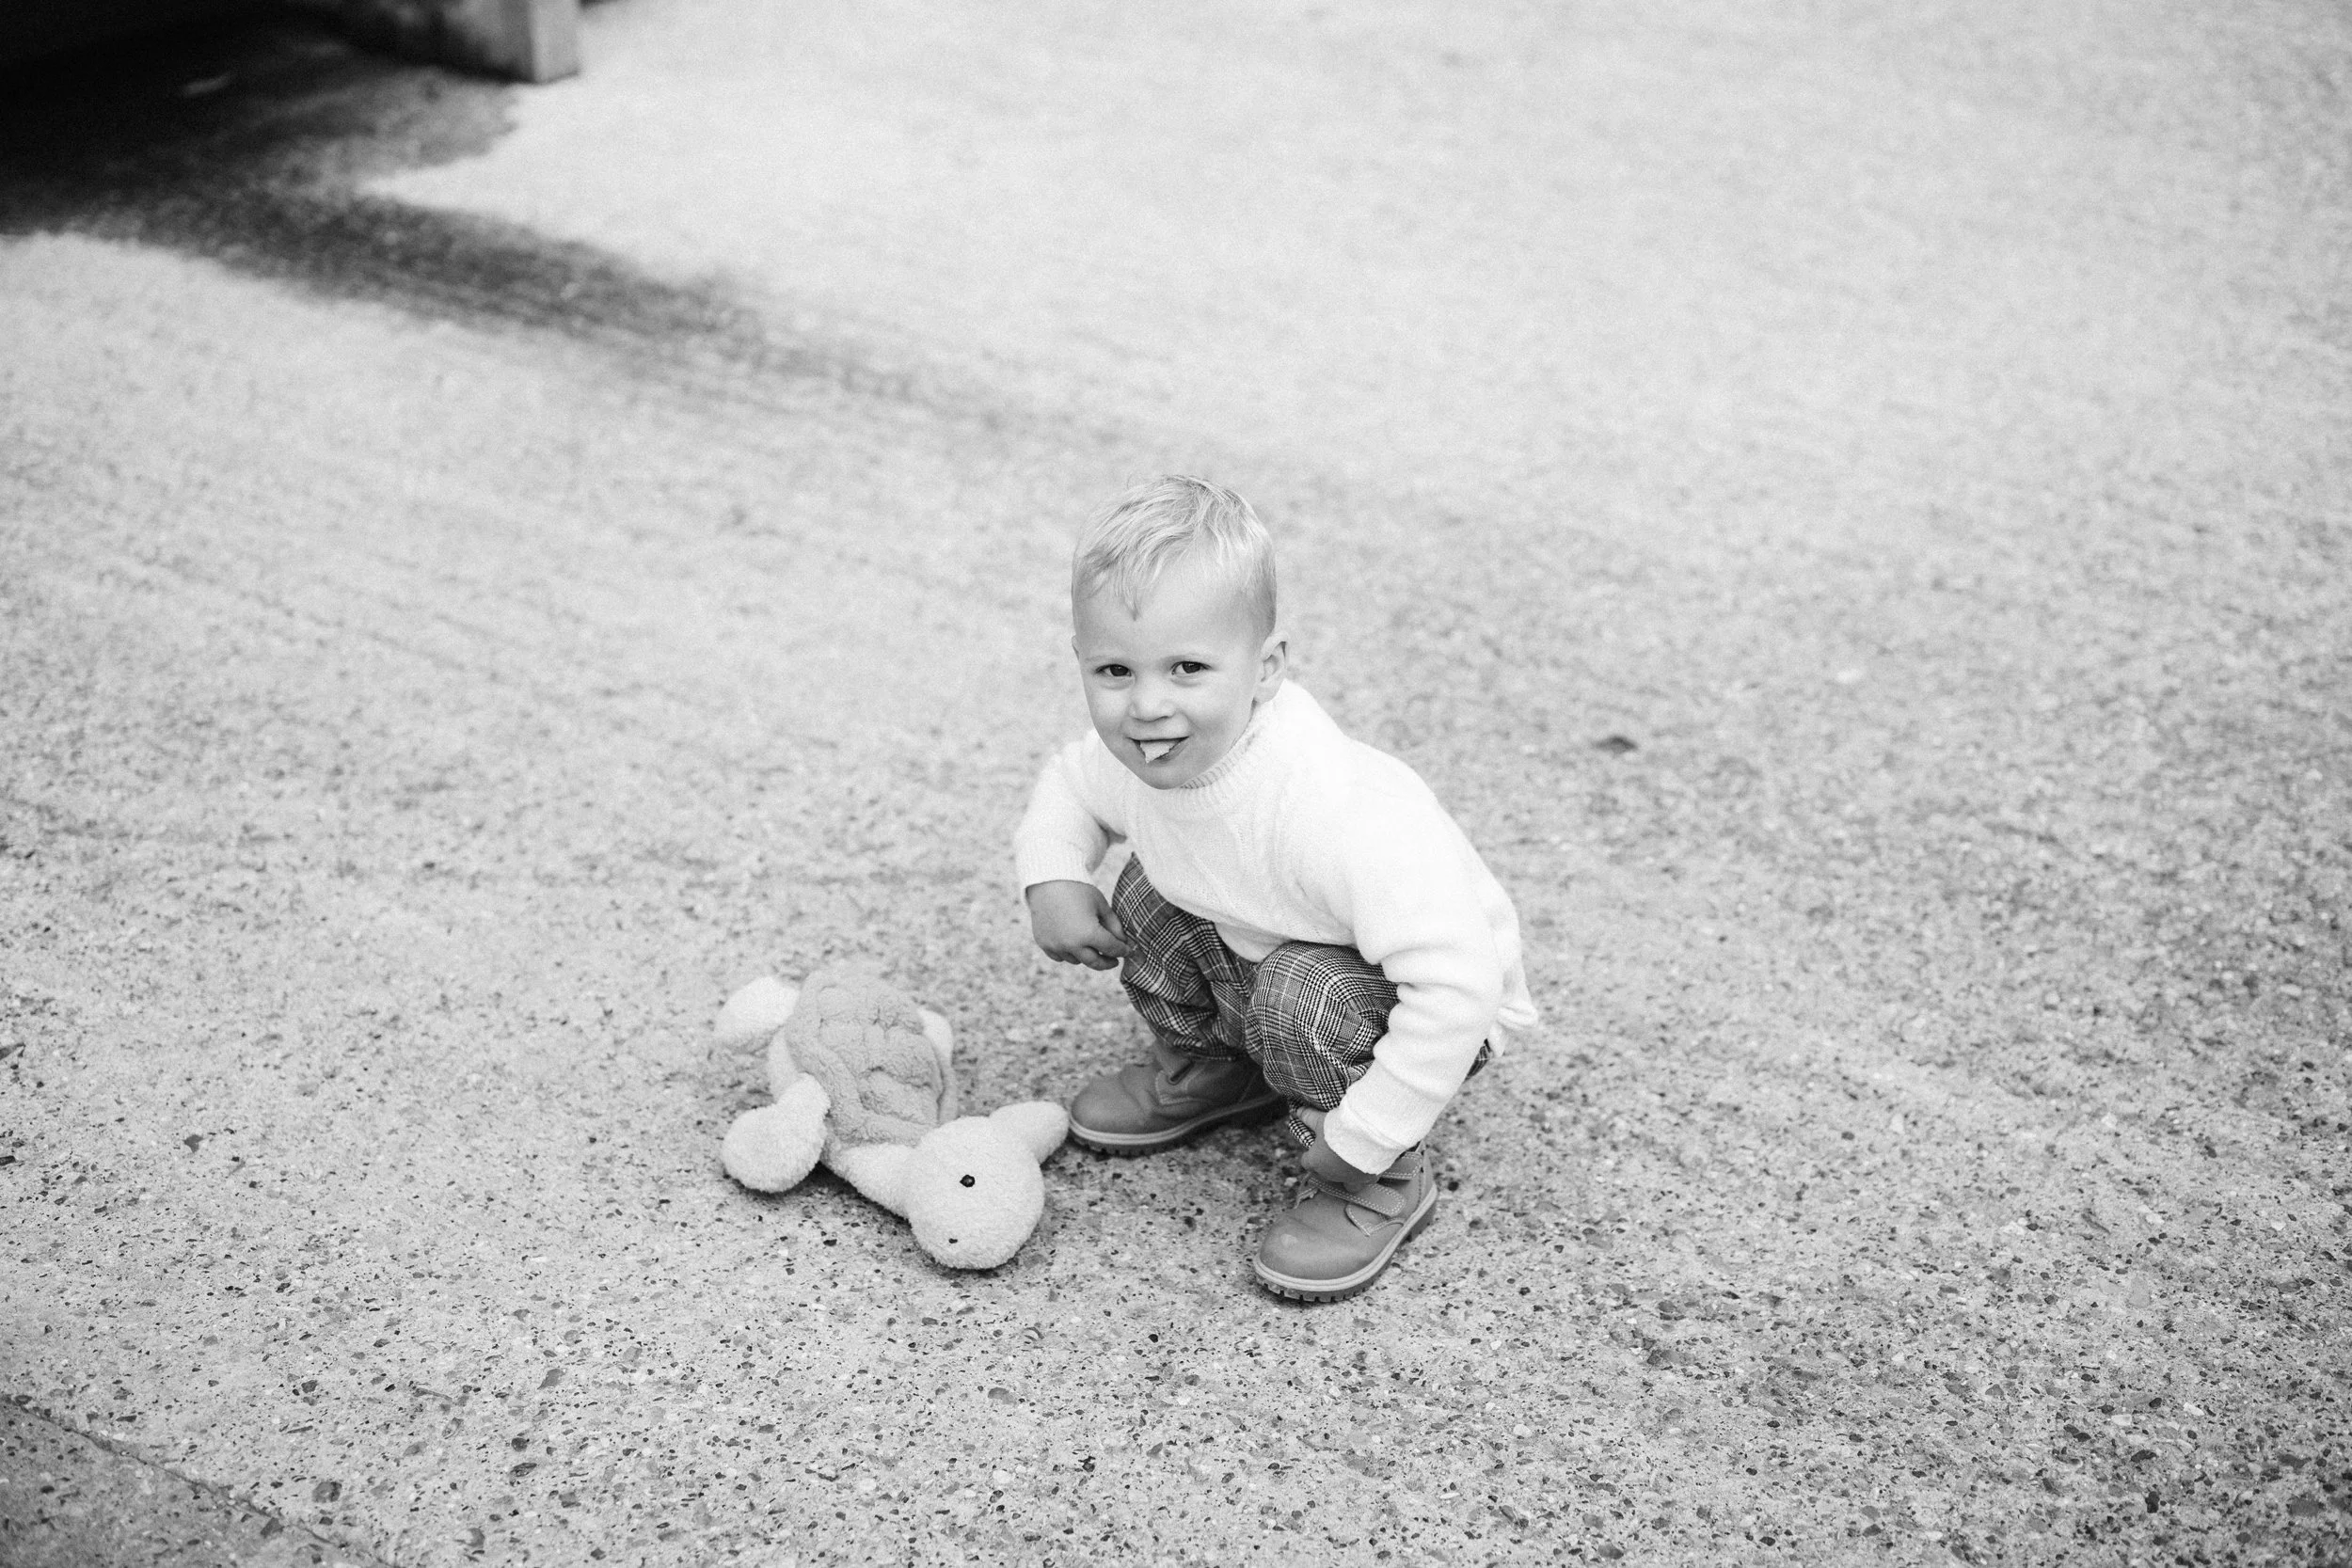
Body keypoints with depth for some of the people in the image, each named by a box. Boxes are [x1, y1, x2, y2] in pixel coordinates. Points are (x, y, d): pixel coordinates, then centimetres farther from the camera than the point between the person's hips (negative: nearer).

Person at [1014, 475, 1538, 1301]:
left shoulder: (1335, 814, -42)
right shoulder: (1140, 755, -17)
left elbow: (1456, 982, -43)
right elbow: (1069, 784, 9)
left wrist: (1357, 1143, -34)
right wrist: (1051, 877, -13)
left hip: (1437, 1006, -7)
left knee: (1301, 995, -33)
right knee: (1147, 899, -3)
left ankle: (1382, 1183, -7)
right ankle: (1209, 1072, 22)